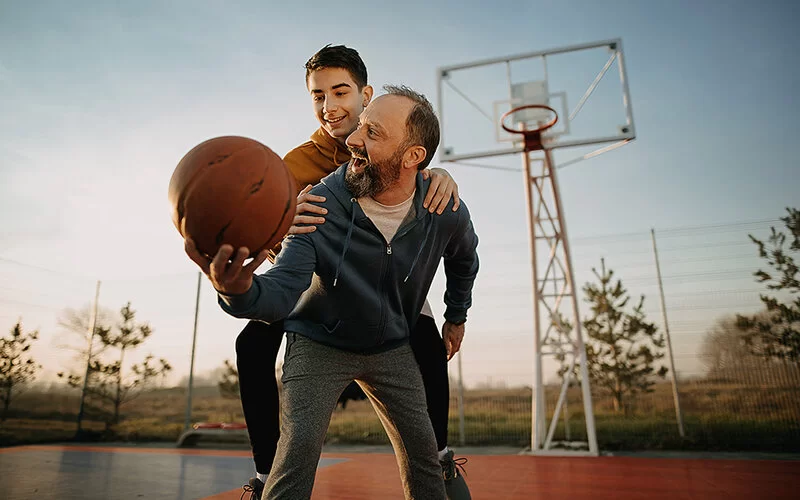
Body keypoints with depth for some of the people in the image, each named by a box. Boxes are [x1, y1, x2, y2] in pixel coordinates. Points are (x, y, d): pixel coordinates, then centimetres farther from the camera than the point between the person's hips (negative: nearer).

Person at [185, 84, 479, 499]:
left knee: (422, 450, 4)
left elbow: (464, 260, 7)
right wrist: (240, 291, -56)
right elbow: (284, 287, -34)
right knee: (300, 441, -19)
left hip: (390, 347, 3)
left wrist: (457, 316, 15)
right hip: (318, 343, -2)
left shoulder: (446, 214, -17)